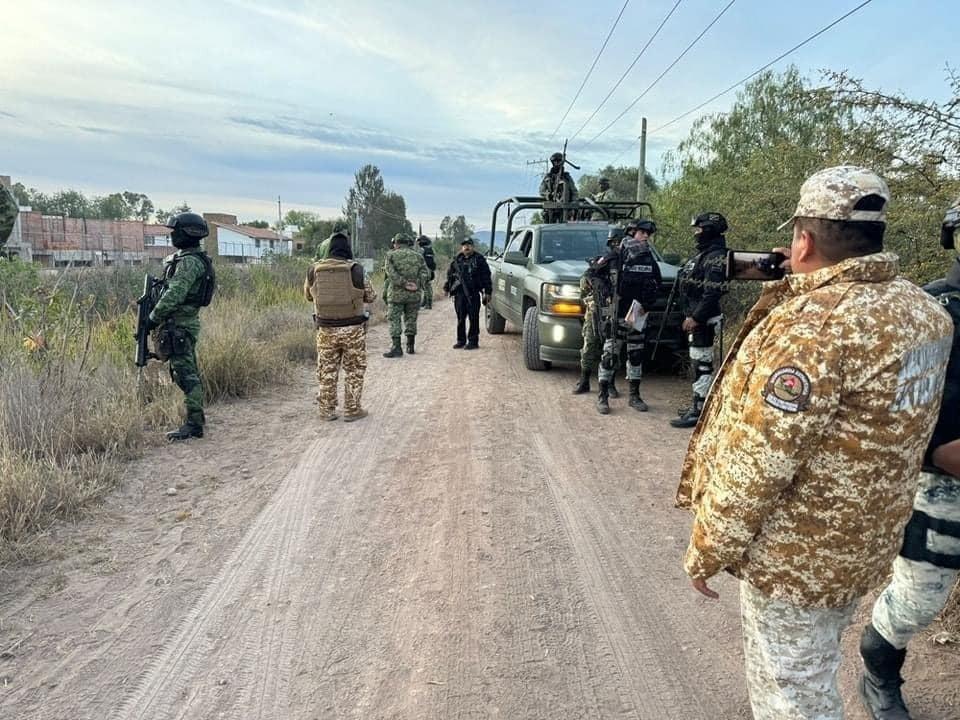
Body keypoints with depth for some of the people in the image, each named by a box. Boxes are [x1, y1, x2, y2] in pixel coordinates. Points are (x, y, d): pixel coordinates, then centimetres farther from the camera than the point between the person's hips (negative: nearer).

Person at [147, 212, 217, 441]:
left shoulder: (189, 262, -16)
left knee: (185, 374, -9)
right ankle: (197, 417, 22)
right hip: (186, 323, 11)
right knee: (189, 373, 14)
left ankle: (194, 424, -6)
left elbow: (174, 295, -22)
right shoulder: (194, 259, 16)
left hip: (179, 326, -11)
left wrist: (153, 317, -14)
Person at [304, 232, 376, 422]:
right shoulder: (356, 269, -10)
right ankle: (352, 410, 15)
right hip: (353, 329, -2)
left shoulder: (314, 269, -2)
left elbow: (308, 295, 12)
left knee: (327, 371, 14)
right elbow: (370, 296, 1)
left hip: (326, 329, 2)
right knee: (354, 371, 11)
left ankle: (327, 410, 20)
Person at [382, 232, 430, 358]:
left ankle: (396, 348, -3)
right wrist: (418, 285, -9)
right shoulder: (418, 256, 10)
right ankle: (411, 347, 20)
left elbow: (391, 273, -13)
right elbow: (426, 273, -1)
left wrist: (404, 284, -14)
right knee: (411, 320, 14)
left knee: (395, 320, 1)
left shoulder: (391, 255, 1)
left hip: (396, 294, -3)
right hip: (414, 295, 3)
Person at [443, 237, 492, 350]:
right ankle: (461, 340, 19)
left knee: (473, 318, -3)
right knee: (460, 318, 9)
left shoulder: (479, 259, 2)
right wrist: (447, 287, 17)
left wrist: (487, 291, -7)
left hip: (473, 294, -4)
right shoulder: (457, 260, 13)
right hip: (459, 293, 4)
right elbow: (450, 274, 22)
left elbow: (486, 276, -1)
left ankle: (473, 341, 4)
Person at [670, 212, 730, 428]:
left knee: (702, 365, -7)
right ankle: (700, 406, 24)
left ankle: (698, 412, -4)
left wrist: (696, 317, -22)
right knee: (699, 363, 15)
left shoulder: (716, 257, -14)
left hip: (704, 319, -10)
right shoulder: (702, 254, 18)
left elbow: (713, 292, -22)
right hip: (695, 316, 10)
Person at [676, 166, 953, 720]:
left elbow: (757, 460, -26)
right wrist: (793, 298, 8)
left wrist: (706, 549, -13)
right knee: (816, 675, 27)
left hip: (797, 555, -9)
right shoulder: (922, 308, 2)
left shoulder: (813, 324, -26)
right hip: (864, 545, 9)